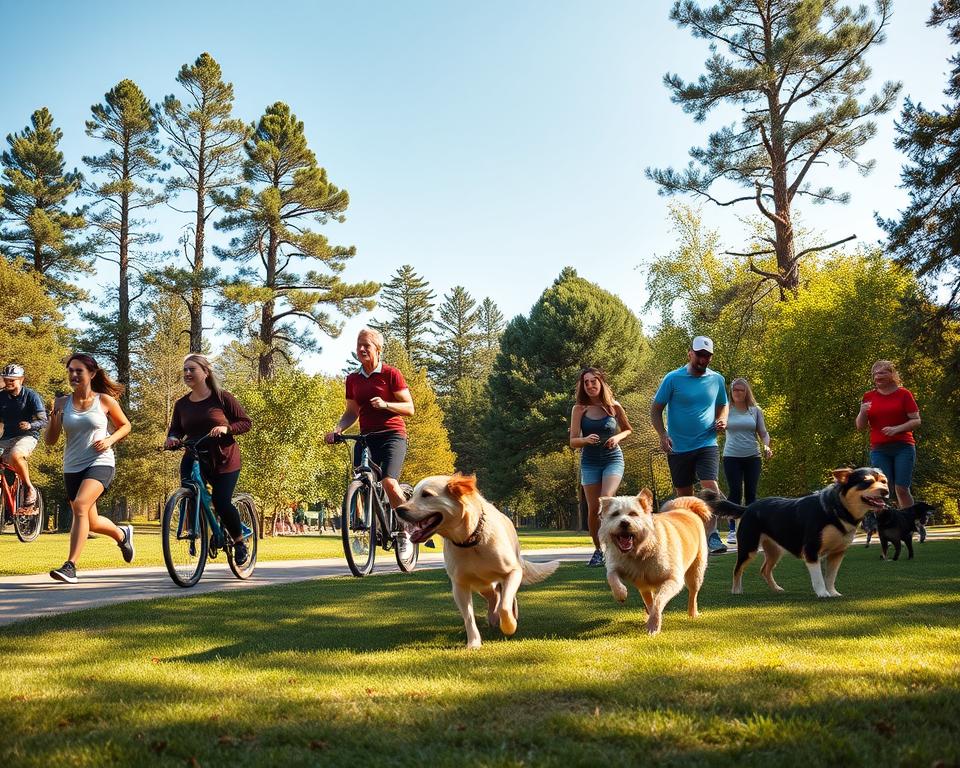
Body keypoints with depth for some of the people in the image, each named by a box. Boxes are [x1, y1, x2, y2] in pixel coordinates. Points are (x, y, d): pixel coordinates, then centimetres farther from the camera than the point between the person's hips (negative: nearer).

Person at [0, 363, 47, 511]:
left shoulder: (31, 396, -7)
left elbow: (43, 421, -10)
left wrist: (30, 425, -31)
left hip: (27, 436, -5)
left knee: (15, 455, -36)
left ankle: (29, 488, -18)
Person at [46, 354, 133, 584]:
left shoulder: (104, 400, -2)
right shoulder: (62, 403, 3)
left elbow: (125, 426, 11)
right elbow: (50, 440, 2)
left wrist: (110, 440, -8)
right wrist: (53, 419, -16)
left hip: (100, 463, -4)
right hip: (72, 468, 4)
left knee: (80, 505, -29)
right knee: (91, 523, 14)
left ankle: (70, 566, -29)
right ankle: (122, 534, 46)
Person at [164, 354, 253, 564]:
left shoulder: (221, 397, -6)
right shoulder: (182, 404, 5)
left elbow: (246, 422, -6)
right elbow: (175, 429, 12)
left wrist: (226, 428, -24)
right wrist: (172, 439, -12)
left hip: (223, 459, -3)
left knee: (221, 502, -11)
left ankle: (240, 542, 13)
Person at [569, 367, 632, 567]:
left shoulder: (614, 407, -3)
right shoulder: (579, 409, -3)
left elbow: (628, 429, 14)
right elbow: (573, 441, -4)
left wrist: (618, 437, -7)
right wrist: (586, 440, -25)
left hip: (613, 459, -1)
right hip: (590, 462, 1)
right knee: (593, 508, 2)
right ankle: (598, 550, 20)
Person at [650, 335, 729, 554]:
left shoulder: (717, 379, 5)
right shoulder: (673, 378, -5)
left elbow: (723, 406, 21)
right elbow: (655, 409, -1)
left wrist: (722, 420, -2)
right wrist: (662, 435, -15)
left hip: (707, 444, 1)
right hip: (678, 447, -1)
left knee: (711, 487, -19)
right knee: (684, 495, 9)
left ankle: (712, 535, -16)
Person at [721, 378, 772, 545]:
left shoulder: (755, 410, 7)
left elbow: (763, 433, 9)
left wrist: (766, 446, -11)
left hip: (752, 457, 2)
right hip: (731, 457, -2)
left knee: (751, 493, 2)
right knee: (735, 492, -5)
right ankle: (732, 530, -1)